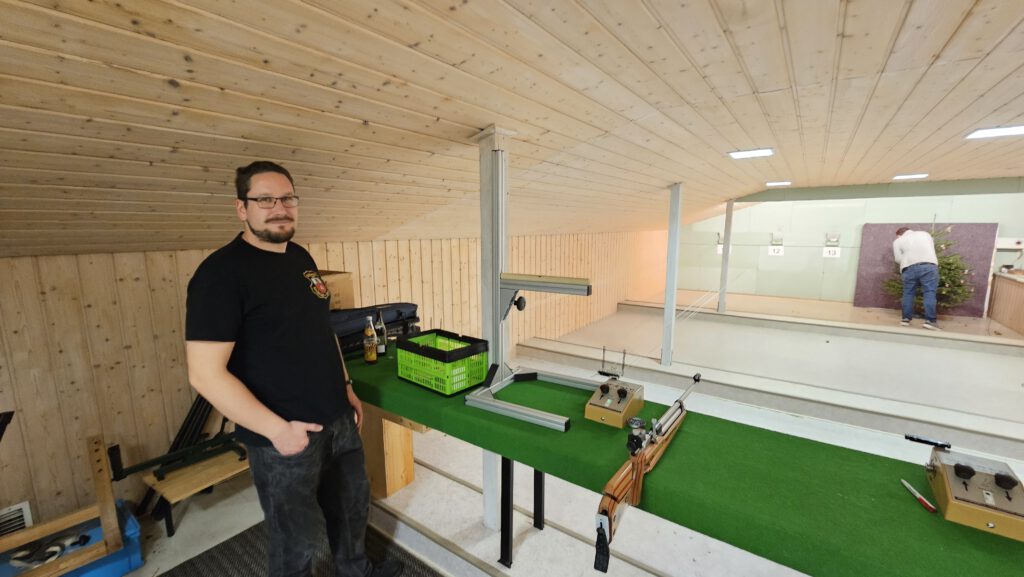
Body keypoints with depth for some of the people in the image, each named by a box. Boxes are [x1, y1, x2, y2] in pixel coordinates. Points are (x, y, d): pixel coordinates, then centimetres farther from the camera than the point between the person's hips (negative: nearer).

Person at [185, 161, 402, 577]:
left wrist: (345, 386, 13)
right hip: (285, 437, -7)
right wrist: (276, 429, -21)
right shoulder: (221, 272, -18)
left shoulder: (301, 258, 5)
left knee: (352, 506, 26)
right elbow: (206, 374, -21)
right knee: (297, 539, 15)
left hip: (338, 419, 8)